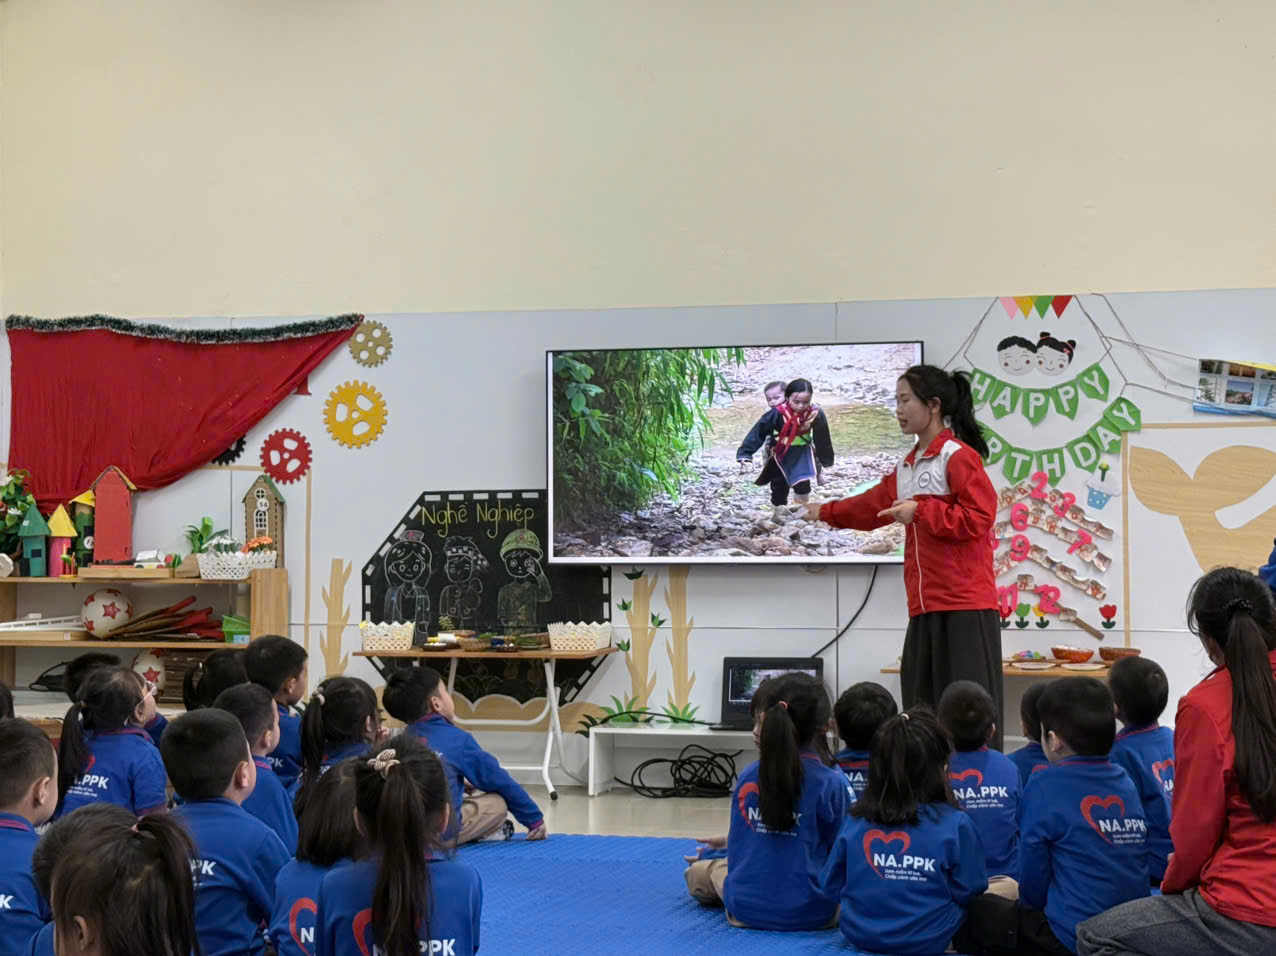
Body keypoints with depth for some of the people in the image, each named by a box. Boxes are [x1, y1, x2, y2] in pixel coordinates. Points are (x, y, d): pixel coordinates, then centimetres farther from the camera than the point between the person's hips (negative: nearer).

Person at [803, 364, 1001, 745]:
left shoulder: (959, 457, -8)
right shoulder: (906, 467, 18)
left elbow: (978, 518, -17)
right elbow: (874, 506, 33)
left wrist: (921, 511, -16)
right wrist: (825, 512, 42)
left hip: (965, 605, -8)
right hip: (925, 605, 8)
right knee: (922, 704, 7)